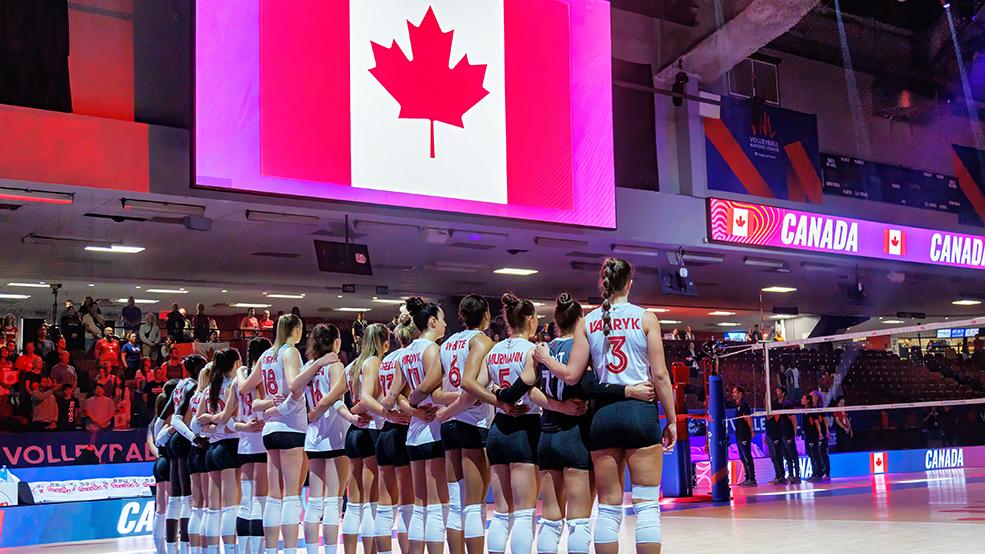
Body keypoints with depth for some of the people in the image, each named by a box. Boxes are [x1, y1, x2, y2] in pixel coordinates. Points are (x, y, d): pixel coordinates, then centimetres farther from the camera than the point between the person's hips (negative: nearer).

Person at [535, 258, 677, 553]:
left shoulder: (587, 322, 5)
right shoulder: (645, 318, 1)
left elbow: (571, 376, 1)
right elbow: (659, 375, -3)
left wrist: (545, 358, 19)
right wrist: (671, 420, 5)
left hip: (603, 415, 2)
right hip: (640, 411, -2)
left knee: (609, 506, 8)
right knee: (647, 503, 0)